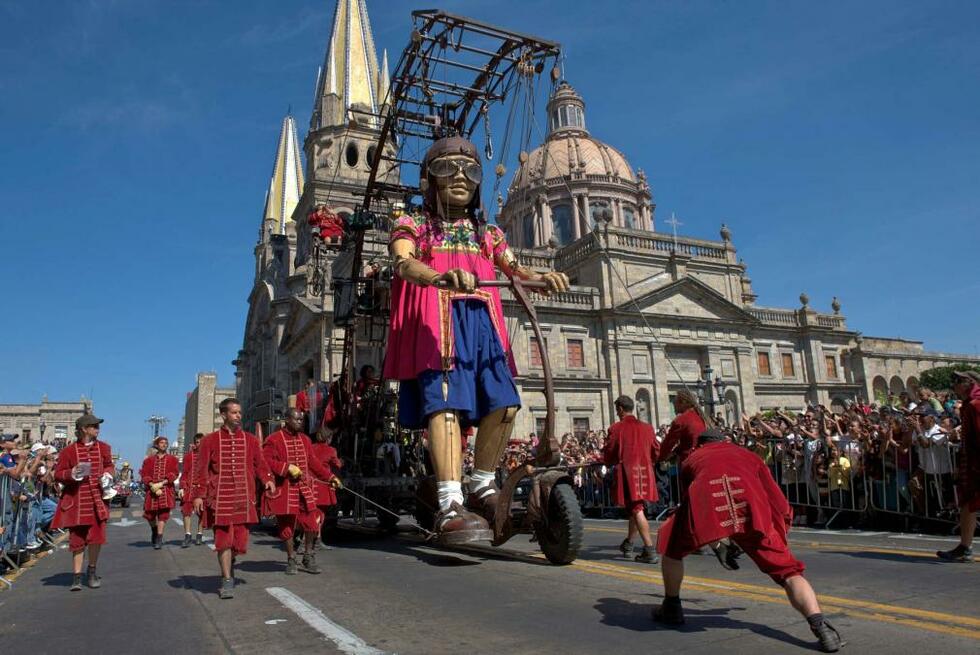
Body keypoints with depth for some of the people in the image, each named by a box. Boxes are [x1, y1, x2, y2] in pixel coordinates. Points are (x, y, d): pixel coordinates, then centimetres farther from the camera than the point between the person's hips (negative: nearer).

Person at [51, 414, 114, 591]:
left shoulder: (103, 447, 7)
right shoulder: (68, 450, -2)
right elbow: (58, 474, 1)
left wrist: (107, 474, -1)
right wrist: (71, 474, -19)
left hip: (97, 500, 2)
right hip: (76, 502, -2)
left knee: (96, 537, -1)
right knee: (77, 538, 2)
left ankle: (92, 571, 21)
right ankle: (77, 576, 13)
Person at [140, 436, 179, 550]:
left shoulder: (172, 459, 9)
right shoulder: (149, 460, 12)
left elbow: (174, 474, 1)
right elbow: (144, 475, 4)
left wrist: (161, 484, -12)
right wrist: (152, 486, -12)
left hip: (166, 490, -1)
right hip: (151, 490, 1)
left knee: (163, 513, -8)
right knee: (149, 514, 2)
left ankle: (159, 539, -5)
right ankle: (154, 530, 33)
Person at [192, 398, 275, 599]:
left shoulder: (250, 439, 9)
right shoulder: (210, 440, 4)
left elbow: (260, 463, 9)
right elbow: (201, 469, 3)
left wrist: (267, 480, -9)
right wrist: (199, 495, -5)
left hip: (244, 499, 2)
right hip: (220, 499, -2)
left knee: (240, 540, 5)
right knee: (224, 540, -5)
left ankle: (227, 574, 30)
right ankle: (227, 581, 3)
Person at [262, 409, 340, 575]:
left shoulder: (305, 440, 11)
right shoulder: (274, 440, -7)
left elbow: (314, 462, 17)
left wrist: (330, 477, 12)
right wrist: (288, 467, -23)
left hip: (305, 490, 5)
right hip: (284, 491, -5)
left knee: (311, 524, 4)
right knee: (287, 526, 5)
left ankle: (308, 559, 21)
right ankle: (291, 560, 23)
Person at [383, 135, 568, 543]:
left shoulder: (488, 234, 25)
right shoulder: (413, 228, 10)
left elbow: (515, 270, 10)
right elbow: (404, 263, -13)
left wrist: (543, 278, -15)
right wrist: (441, 277, -36)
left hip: (481, 325, 5)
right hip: (436, 323, -4)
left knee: (504, 404, -7)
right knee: (445, 403, -20)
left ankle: (482, 486, 13)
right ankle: (450, 506, -26)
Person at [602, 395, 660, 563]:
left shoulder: (616, 428, -7)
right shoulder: (647, 427, 6)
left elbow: (609, 455, -3)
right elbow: (656, 452, 10)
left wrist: (610, 461, 18)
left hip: (627, 473, -5)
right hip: (645, 473, 6)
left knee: (637, 511, -6)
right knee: (636, 509, 19)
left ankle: (650, 551, -12)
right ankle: (628, 544, 34)